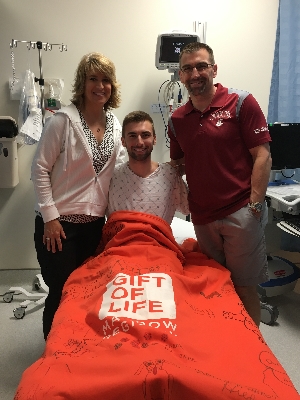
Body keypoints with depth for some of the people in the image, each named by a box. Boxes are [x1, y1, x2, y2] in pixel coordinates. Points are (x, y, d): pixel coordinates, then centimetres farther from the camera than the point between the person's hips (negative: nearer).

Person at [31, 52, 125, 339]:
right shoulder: (63, 120, -11)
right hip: (59, 222, -5)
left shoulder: (115, 126, 5)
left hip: (95, 222, 5)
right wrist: (50, 217, -14)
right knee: (61, 293, 5)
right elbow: (40, 169, -11)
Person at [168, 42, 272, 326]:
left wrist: (255, 204, -14)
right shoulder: (177, 119, 10)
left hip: (240, 213, -4)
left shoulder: (241, 103, -4)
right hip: (201, 217, 5)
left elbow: (262, 156, -8)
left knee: (243, 288, 5)